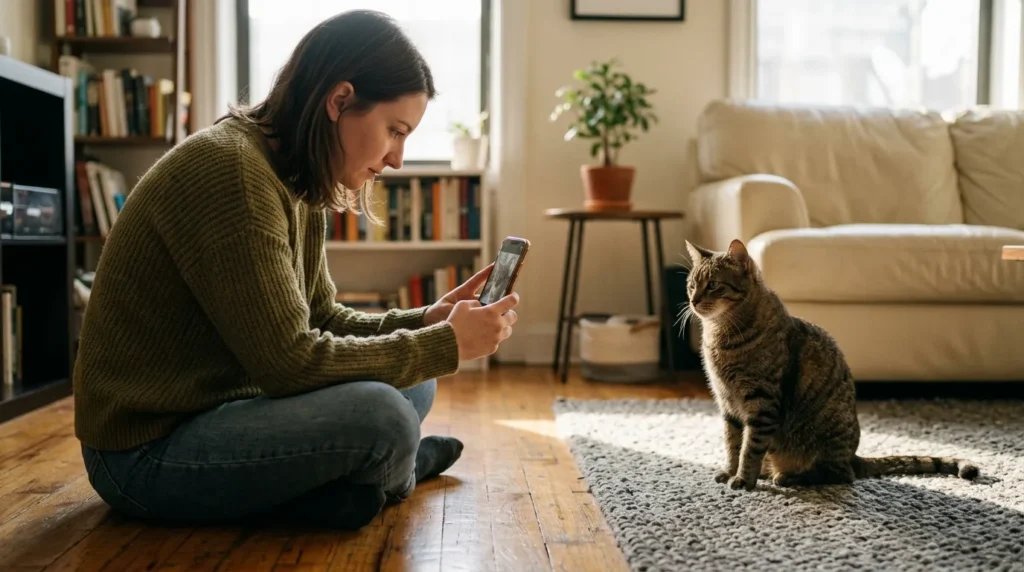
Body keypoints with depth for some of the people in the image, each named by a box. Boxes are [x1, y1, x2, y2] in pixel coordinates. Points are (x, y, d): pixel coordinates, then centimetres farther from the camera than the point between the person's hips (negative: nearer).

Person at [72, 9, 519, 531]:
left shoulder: (298, 185, 5)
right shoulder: (228, 172, -25)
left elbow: (321, 322, 8)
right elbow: (290, 362, -26)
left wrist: (425, 322, -7)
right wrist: (447, 344, -18)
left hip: (219, 408, 9)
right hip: (147, 450, -9)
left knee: (414, 386, 8)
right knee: (380, 416, -26)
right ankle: (388, 474, 2)